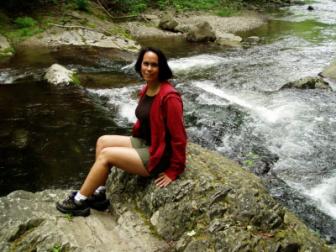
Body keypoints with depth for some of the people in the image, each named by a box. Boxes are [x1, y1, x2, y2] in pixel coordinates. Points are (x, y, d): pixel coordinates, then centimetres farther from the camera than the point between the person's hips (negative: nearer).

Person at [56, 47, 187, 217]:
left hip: (157, 155, -9)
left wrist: (173, 171, -17)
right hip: (144, 143, 9)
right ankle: (98, 195, 6)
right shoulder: (147, 90, 4)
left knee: (106, 154, -13)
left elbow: (179, 137, -22)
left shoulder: (169, 96, -24)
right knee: (103, 141, 1)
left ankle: (79, 201, 4)